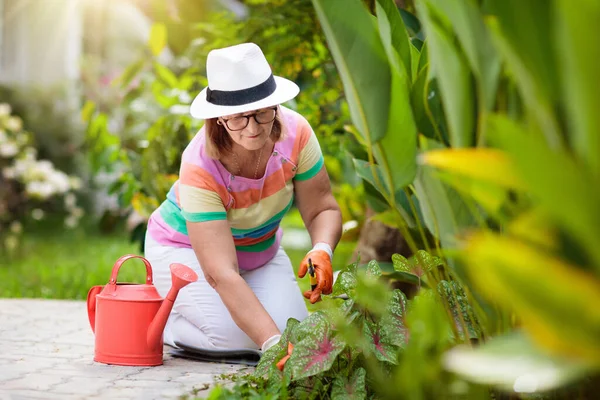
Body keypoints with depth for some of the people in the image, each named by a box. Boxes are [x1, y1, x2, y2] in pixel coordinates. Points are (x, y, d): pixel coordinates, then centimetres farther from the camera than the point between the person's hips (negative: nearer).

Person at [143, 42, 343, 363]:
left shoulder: (295, 132, -25)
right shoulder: (200, 168, -37)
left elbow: (322, 209, -13)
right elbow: (222, 275, -41)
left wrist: (322, 251, -38)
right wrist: (273, 344, -50)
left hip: (259, 250, 4)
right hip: (185, 249, -4)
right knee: (238, 336, -26)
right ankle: (158, 318, 4)